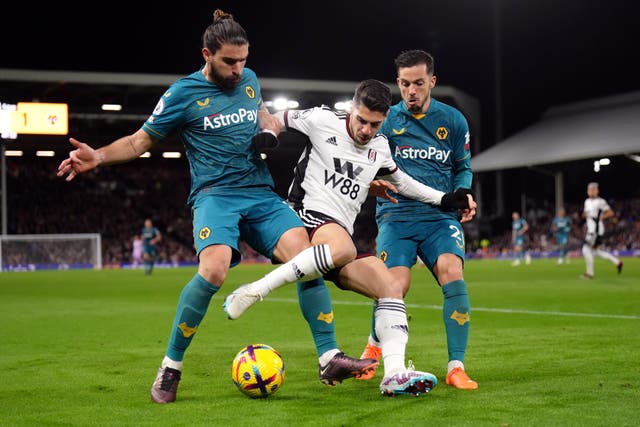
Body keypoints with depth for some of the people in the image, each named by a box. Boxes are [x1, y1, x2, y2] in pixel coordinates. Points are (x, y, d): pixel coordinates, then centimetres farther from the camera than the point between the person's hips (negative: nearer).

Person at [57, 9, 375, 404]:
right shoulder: (184, 93, -2)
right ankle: (170, 369, -13)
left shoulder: (249, 79, 12)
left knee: (306, 258, -17)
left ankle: (331, 359, -8)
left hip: (263, 194, 5)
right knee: (214, 269, -31)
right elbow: (140, 141, 3)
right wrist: (98, 156, -14)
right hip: (215, 195, -5)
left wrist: (272, 130, 12)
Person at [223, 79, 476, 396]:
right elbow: (279, 119, 12)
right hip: (308, 215, -7)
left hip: (341, 237, 7)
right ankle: (254, 291, -34)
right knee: (343, 248, -41)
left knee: (392, 288, -9)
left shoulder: (380, 148, 17)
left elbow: (399, 181, 35)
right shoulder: (322, 121, -1)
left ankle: (394, 374, -15)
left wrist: (444, 199, 28)